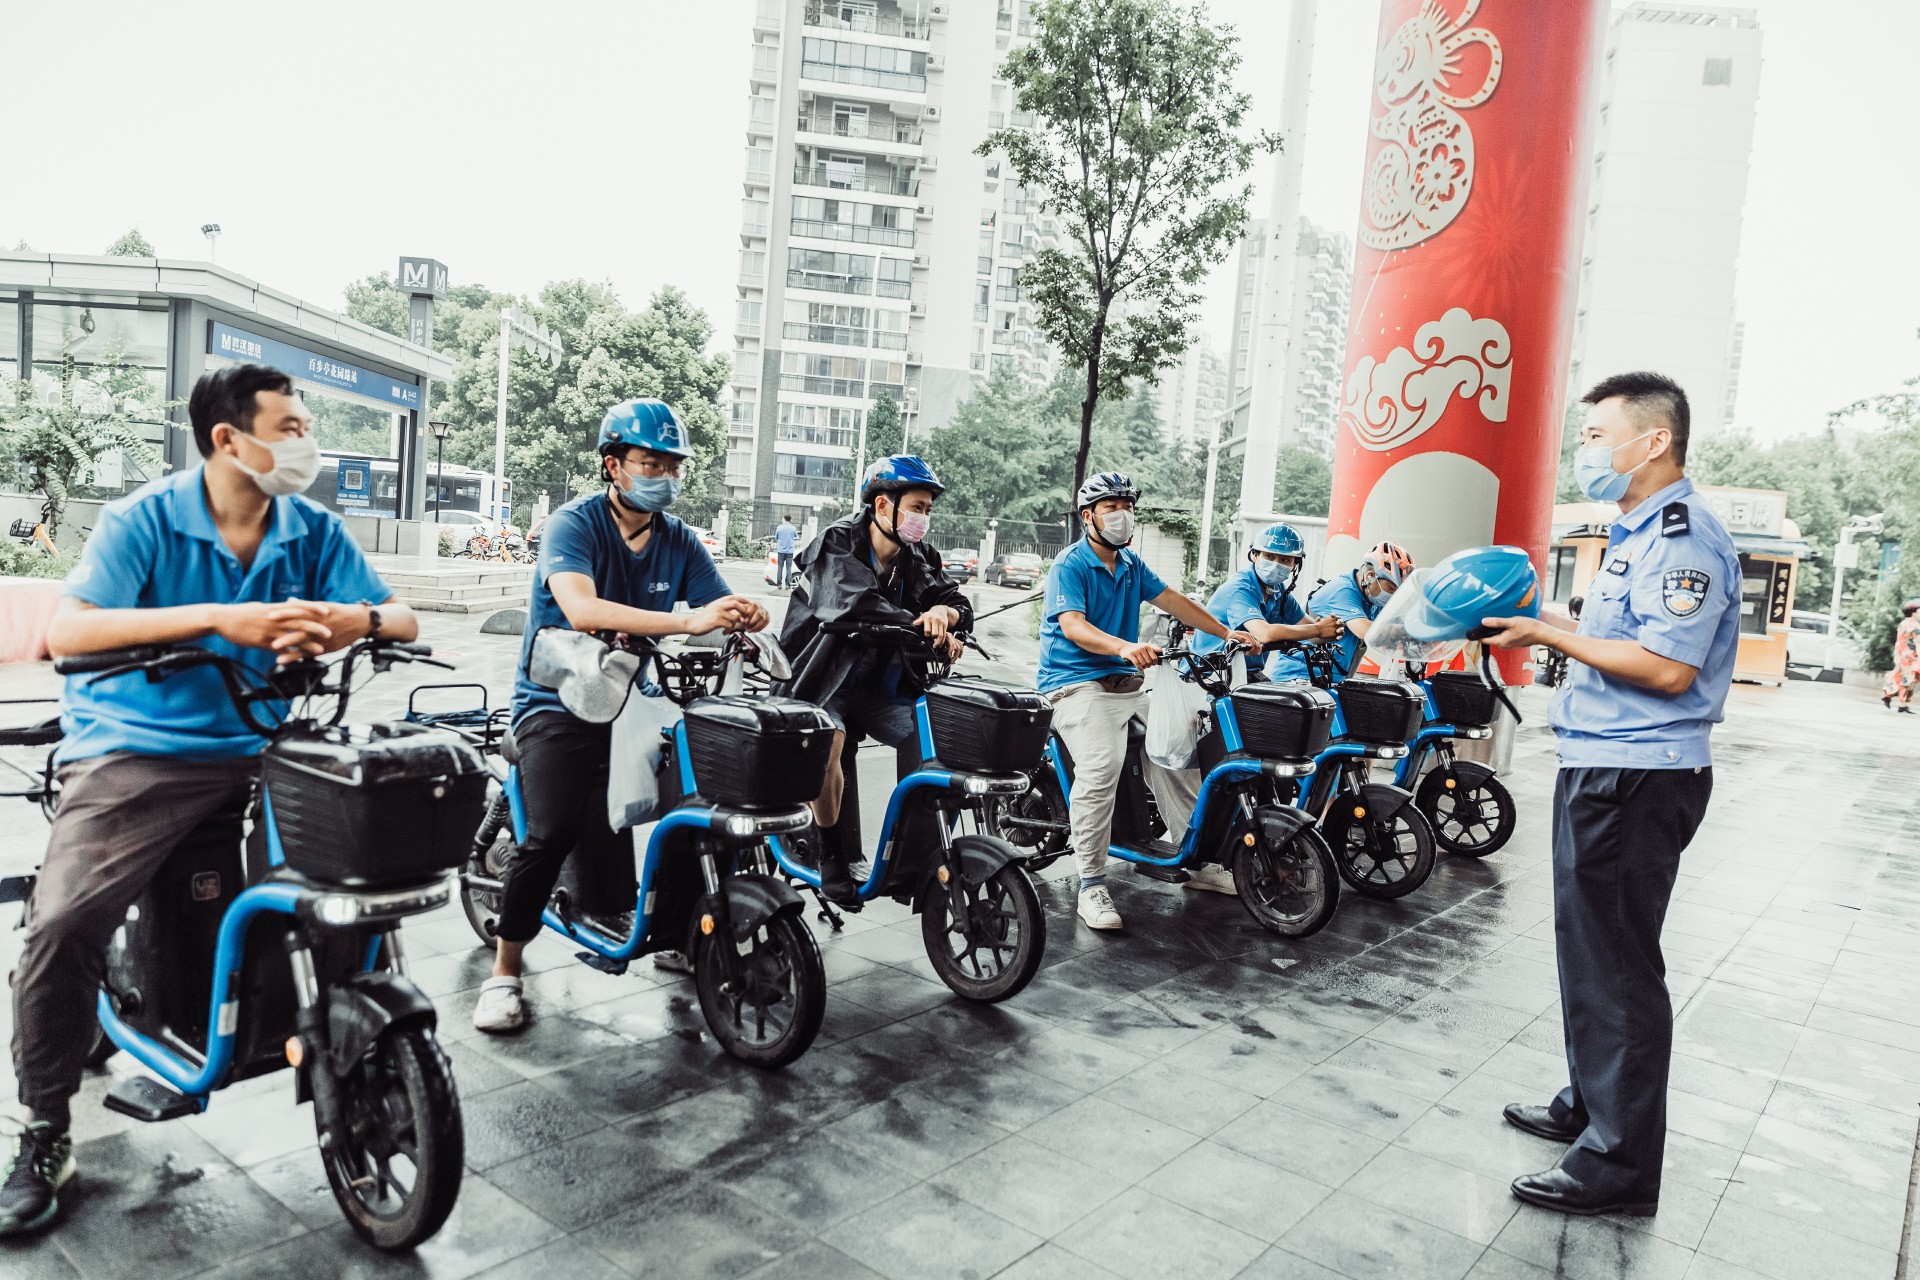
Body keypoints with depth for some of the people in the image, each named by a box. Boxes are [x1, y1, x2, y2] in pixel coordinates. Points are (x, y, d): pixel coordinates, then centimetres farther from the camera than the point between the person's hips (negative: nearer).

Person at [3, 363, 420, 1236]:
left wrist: (348, 620, -26)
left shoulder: (313, 532, 3)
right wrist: (218, 618, -33)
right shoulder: (143, 519, -8)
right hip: (140, 752, -3)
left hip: (263, 749, 4)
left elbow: (403, 620, -1)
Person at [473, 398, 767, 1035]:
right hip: (558, 702, -5)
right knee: (554, 832, -21)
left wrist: (746, 616, -29)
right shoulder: (572, 524, -14)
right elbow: (582, 609, -33)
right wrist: (687, 622, -42)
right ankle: (504, 971, -2)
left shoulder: (678, 541, 4)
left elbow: (723, 610, -4)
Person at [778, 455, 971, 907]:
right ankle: (831, 853, -13)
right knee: (828, 742, -33)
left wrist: (943, 611, -27)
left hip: (882, 685, 6)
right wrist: (928, 631, -37)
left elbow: (961, 605, -2)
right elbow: (859, 604, -30)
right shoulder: (839, 543, -12)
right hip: (824, 678, -6)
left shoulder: (919, 558, 6)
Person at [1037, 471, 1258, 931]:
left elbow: (1172, 600, 19)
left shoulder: (1131, 565, 17)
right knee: (1101, 765, -29)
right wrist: (1125, 647, -38)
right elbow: (1073, 626, -22)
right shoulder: (1069, 566, -8)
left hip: (1126, 682, 8)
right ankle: (1091, 887, -24)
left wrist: (1226, 633, 11)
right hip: (1076, 682, -8)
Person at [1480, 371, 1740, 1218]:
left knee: (1617, 965, -3)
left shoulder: (1683, 536, -17)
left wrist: (1551, 634, -20)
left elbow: (1668, 668, -25)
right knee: (1588, 947, 20)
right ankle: (1589, 1105, 36)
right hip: (1602, 769, 11)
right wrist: (1546, 631, 10)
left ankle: (1621, 1165, 8)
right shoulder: (1638, 533, 16)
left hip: (1637, 778, -11)